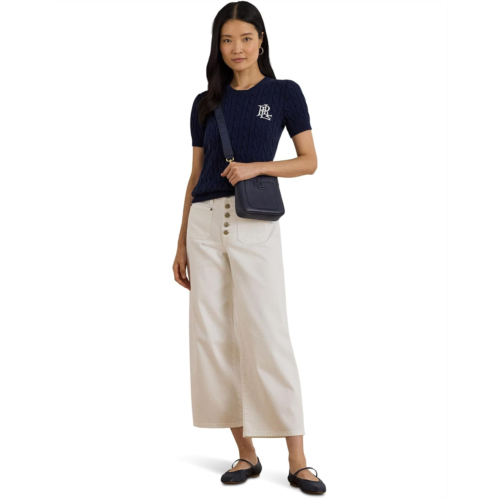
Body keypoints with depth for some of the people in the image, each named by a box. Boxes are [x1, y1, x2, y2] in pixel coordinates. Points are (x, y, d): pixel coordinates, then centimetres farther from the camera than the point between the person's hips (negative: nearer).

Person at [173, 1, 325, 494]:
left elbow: (309, 162, 3)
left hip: (255, 223, -4)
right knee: (213, 338, 2)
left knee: (267, 337, -8)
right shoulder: (206, 103, 13)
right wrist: (181, 244, 12)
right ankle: (246, 453, 13)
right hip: (204, 222, 4)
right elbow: (195, 176, 15)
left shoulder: (284, 93, 4)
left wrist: (256, 166, -13)